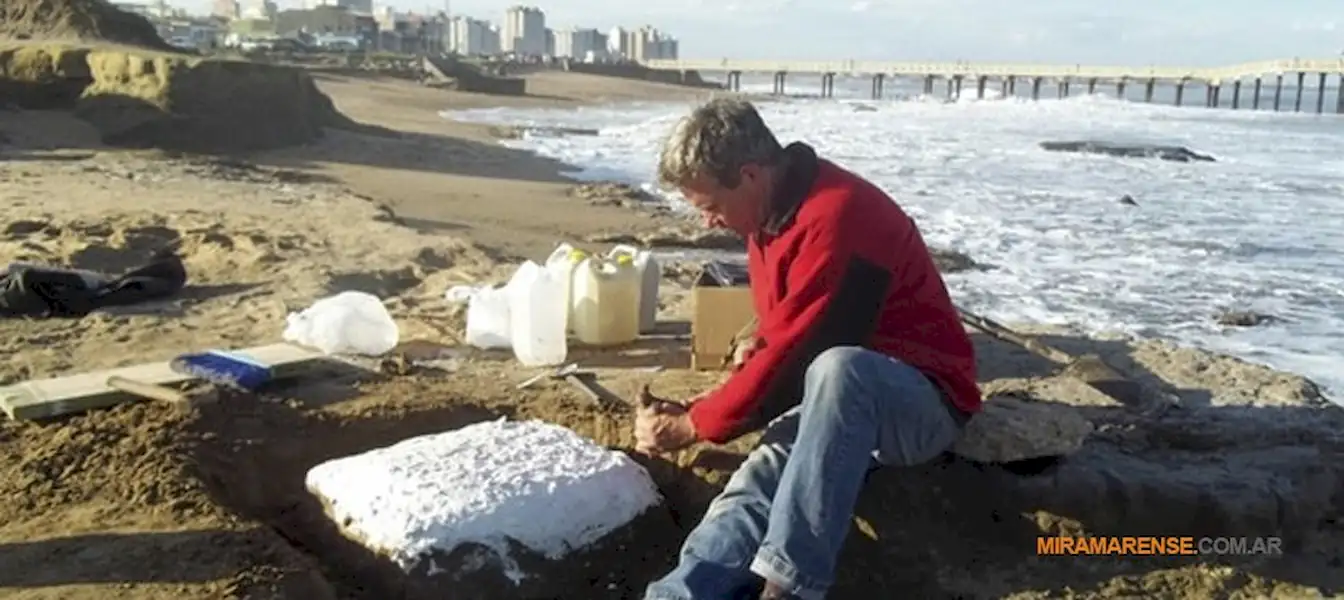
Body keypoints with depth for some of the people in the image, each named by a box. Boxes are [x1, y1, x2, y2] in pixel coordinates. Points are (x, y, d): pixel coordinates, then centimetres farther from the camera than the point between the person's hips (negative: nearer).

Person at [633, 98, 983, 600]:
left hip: (923, 402, -7)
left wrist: (693, 426, -13)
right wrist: (697, 412, -1)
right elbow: (776, 344, 13)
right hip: (837, 408, 8)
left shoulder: (835, 216, -24)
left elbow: (793, 355, -24)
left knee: (836, 371, -40)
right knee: (757, 485, -22)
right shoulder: (773, 214, 7)